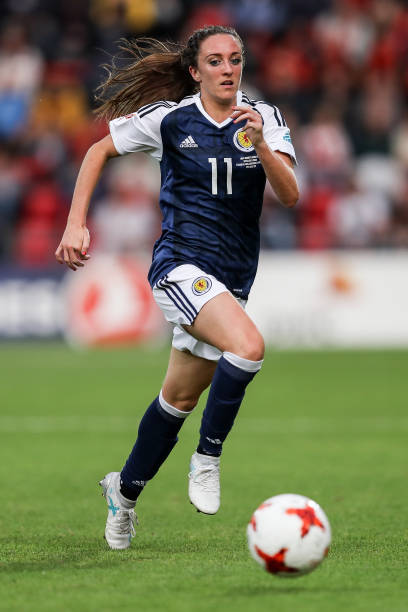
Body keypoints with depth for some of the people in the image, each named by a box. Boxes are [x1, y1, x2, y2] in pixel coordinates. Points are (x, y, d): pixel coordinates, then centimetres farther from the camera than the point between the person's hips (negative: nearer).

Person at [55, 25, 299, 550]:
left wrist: (260, 145, -26)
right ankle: (207, 459, -12)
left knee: (181, 397, 13)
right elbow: (99, 151, 8)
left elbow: (289, 196, -9)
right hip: (181, 265, -4)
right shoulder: (169, 118, -5)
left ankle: (125, 489, 35)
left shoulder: (265, 118, 1)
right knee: (248, 345, -30)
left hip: (233, 278, 4)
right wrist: (75, 225, -1)